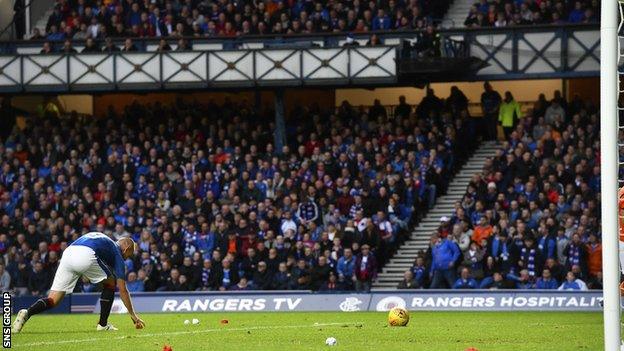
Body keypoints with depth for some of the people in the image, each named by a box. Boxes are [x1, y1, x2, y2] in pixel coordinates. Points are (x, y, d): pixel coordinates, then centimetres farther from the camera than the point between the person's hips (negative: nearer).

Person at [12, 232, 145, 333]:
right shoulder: (118, 255, 20)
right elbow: (122, 290, 18)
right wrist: (133, 316, 23)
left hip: (68, 253, 5)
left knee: (52, 301, 5)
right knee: (110, 283, 21)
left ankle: (27, 313, -23)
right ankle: (103, 324, 19)